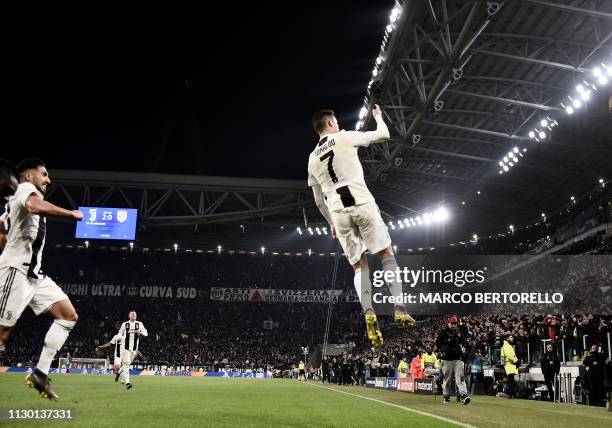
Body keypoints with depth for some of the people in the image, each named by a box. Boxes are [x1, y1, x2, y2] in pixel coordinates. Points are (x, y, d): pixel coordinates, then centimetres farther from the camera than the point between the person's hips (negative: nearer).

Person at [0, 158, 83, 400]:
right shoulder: (26, 188, -5)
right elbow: (36, 206, -30)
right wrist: (72, 214, -20)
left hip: (33, 273, 10)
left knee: (68, 314, 2)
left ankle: (40, 373, -1)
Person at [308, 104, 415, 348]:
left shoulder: (312, 158, 18)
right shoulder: (345, 137, 4)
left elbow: (319, 201, 22)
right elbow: (383, 135, 8)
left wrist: (332, 223, 32)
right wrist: (378, 116, 28)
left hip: (339, 212, 4)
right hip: (361, 203, -4)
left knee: (359, 266, 9)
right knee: (387, 254, 6)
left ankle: (368, 312, -12)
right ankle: (399, 307, -6)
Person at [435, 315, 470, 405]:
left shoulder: (459, 332, 13)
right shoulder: (443, 332, 2)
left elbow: (464, 343, 21)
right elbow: (437, 343, 0)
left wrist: (462, 348, 0)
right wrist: (444, 349, -15)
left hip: (458, 358, 2)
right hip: (447, 359, -2)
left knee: (460, 377, -10)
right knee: (447, 378, 6)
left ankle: (464, 396, -19)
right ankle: (446, 396, 18)